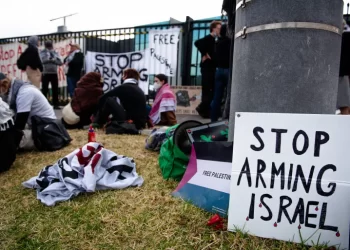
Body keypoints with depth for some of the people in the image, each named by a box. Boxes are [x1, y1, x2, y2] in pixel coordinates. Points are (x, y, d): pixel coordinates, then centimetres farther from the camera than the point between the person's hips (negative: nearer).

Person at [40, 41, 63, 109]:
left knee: (55, 89, 3)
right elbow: (41, 61, -10)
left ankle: (55, 104, 9)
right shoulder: (42, 52, 5)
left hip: (54, 73, 3)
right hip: (45, 73, -3)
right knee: (44, 89, 0)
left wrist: (53, 60, -12)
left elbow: (60, 62, 3)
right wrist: (49, 59, -16)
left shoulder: (55, 53, 13)